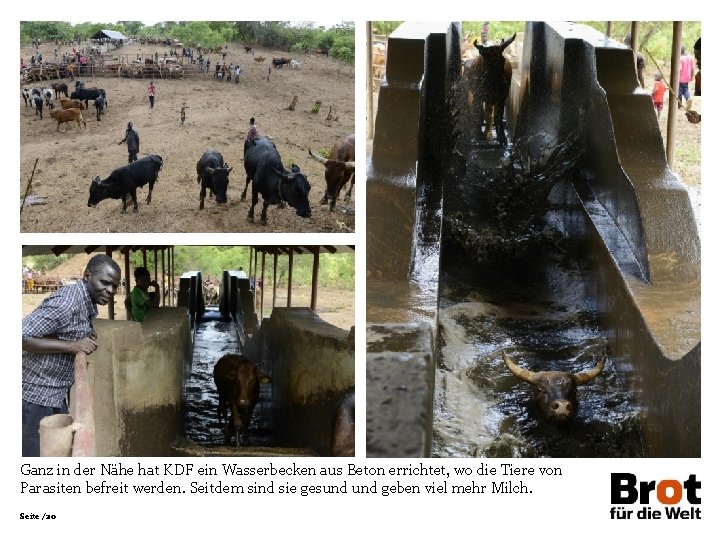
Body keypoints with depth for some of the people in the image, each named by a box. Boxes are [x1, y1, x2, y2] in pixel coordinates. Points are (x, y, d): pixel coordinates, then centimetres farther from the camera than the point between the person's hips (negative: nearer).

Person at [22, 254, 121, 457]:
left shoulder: (87, 303, 6)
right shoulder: (66, 303, -24)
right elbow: (22, 337, -27)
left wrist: (88, 340, 1)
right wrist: (71, 346, -27)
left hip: (56, 394, 9)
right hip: (36, 395, -9)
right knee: (35, 453, -1)